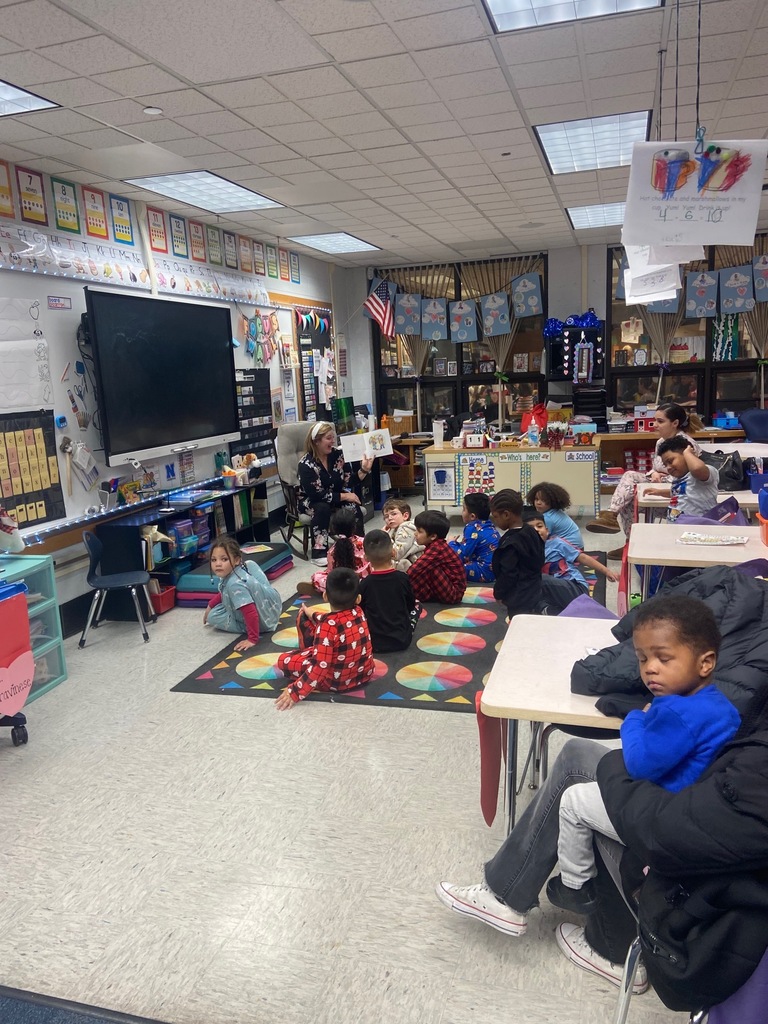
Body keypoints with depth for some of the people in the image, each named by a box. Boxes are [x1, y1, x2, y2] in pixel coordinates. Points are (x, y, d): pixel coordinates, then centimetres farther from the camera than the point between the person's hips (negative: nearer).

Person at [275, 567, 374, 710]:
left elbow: (320, 667, -31)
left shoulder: (327, 627, -29)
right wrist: (313, 616, 27)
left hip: (337, 682, -7)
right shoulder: (358, 611, -9)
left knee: (283, 660, 1)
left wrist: (295, 692, -25)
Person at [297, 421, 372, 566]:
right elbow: (317, 495, -28)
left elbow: (348, 482, -6)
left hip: (336, 497, 4)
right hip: (310, 501, -4)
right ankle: (319, 551, -27)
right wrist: (344, 496, -27)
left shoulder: (338, 454, -8)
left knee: (353, 506, -26)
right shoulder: (306, 464, -23)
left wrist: (364, 470, -23)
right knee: (322, 508, -37)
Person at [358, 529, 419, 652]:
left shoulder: (364, 584, -13)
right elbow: (411, 605, 5)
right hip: (403, 640, 1)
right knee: (417, 605, 25)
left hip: (373, 643, -1)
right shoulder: (403, 578, -11)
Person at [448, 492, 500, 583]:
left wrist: (451, 544, 1)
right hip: (495, 571, 10)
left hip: (484, 574, -10)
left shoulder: (473, 529, -17)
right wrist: (456, 544, 12)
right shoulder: (490, 526, 9)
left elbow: (461, 556, -16)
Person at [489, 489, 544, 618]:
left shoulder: (511, 543, -23)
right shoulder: (531, 533, 4)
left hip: (519, 601, -9)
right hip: (534, 594, 9)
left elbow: (508, 575, -20)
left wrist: (498, 593, -3)